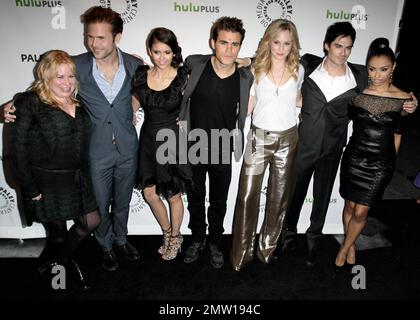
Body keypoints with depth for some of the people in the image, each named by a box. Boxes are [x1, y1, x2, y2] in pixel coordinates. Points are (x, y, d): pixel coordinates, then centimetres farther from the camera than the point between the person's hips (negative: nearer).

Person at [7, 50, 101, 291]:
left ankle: (62, 257, 40)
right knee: (58, 233, 9)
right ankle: (49, 266, 44)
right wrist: (30, 187, -12)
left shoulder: (79, 104, 8)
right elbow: (17, 147, -12)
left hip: (77, 178, 6)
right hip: (47, 182, -5)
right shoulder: (30, 103, -10)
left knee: (92, 221, 11)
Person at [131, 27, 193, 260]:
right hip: (149, 140, 4)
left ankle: (175, 236, 35)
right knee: (149, 193, 10)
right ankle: (167, 232, 36)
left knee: (173, 196, 9)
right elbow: (133, 105, 12)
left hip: (173, 142, -4)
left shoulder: (183, 77, -10)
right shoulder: (141, 75, -1)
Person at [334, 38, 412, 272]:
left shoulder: (403, 99, -5)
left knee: (361, 212, 0)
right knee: (350, 205, 11)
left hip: (381, 163, -1)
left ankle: (344, 248, 25)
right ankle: (352, 247, 34)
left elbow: (398, 135, 4)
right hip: (354, 157, 1)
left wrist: (390, 162, 10)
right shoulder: (357, 93, -3)